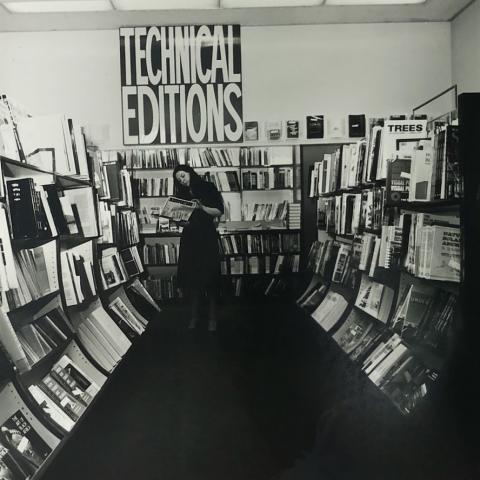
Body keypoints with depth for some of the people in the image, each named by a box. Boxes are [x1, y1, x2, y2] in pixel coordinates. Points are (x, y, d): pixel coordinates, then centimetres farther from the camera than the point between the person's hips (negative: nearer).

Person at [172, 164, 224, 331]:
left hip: (207, 237, -4)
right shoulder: (181, 194, 14)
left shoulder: (208, 188, 2)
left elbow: (219, 211, -3)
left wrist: (201, 207, -16)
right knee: (190, 278, 2)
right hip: (189, 238, 4)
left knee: (209, 277, -4)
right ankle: (194, 315, 15)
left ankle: (212, 318, 7)